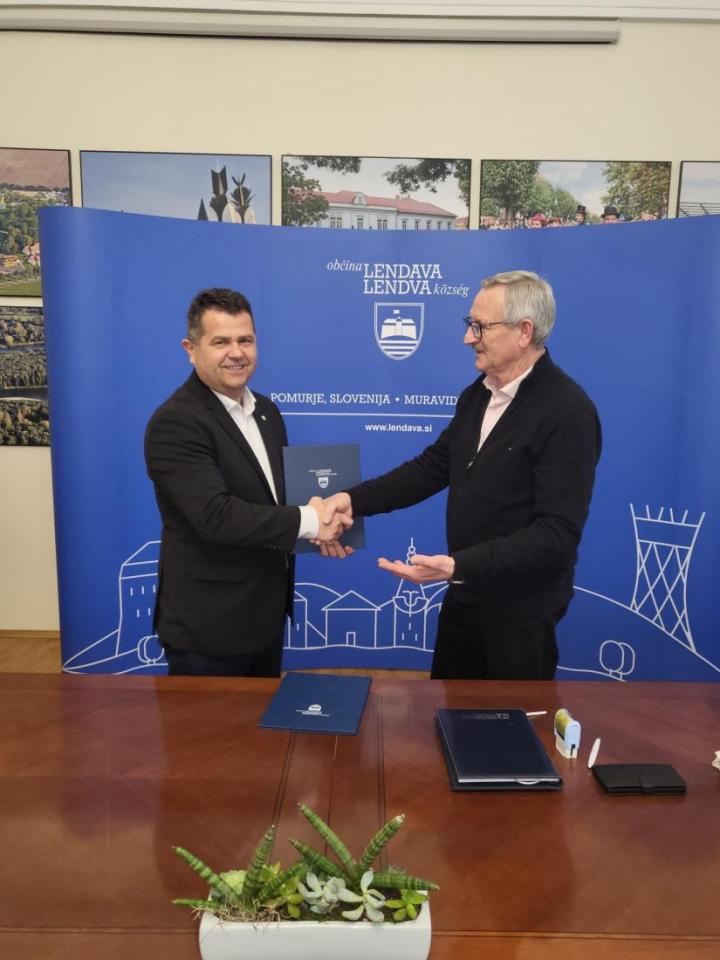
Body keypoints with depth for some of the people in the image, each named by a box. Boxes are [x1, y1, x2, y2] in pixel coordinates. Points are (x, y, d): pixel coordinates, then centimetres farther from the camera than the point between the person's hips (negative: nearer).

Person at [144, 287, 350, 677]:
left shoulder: (265, 410, 7)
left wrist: (319, 526, -8)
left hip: (267, 612, 8)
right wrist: (307, 520, -21)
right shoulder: (174, 423, -20)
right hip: (208, 625, -8)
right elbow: (216, 516, -29)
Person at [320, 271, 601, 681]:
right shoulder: (478, 393, 3)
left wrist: (458, 566, -34)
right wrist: (353, 499, -7)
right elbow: (432, 466, 5)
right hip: (463, 597, 7)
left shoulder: (568, 412, -22)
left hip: (520, 612, -7)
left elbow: (557, 533, -26)